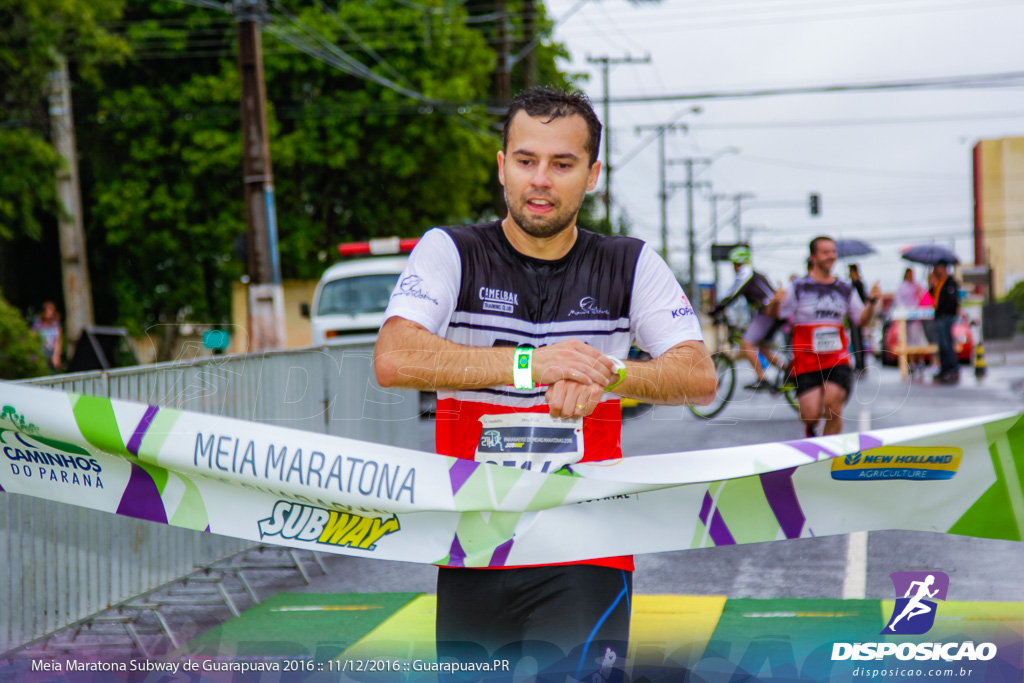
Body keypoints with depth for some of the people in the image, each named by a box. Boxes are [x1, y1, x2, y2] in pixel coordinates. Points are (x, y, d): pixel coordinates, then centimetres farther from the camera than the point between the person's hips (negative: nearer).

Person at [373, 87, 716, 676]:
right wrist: (529, 365, -27)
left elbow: (701, 378, -4)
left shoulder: (630, 265, 6)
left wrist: (609, 373, -23)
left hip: (585, 561, 0)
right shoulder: (450, 253, 1)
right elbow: (393, 360, -16)